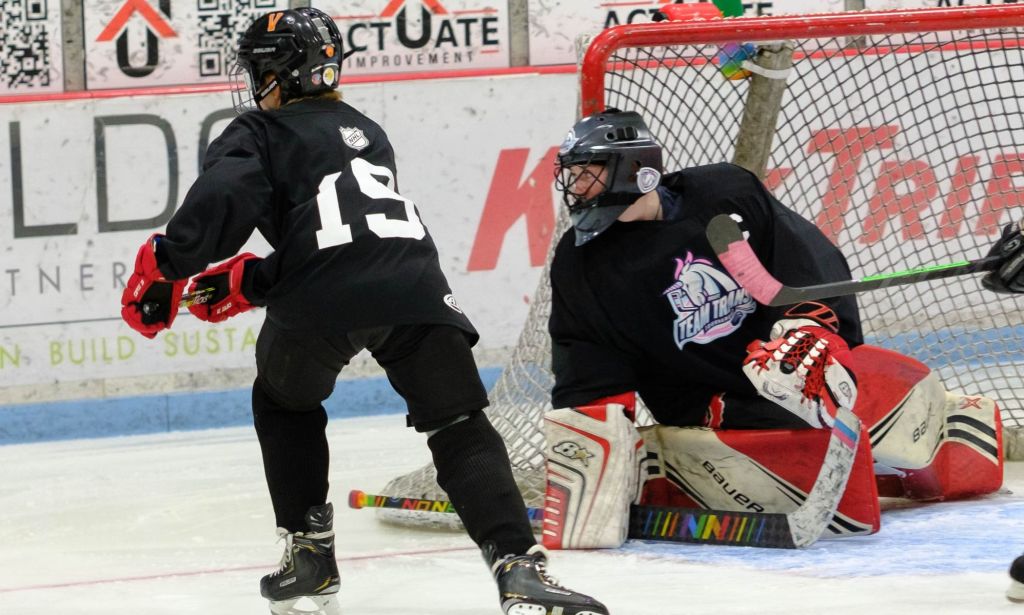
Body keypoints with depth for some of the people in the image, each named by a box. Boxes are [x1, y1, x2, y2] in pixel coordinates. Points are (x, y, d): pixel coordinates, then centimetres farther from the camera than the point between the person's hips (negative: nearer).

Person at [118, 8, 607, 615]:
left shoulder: (259, 134, 16)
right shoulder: (367, 132, 35)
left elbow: (219, 205, -5)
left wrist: (163, 268, 1)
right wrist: (247, 282, 37)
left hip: (321, 303, -3)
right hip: (416, 289, 3)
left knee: (285, 402, 27)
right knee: (461, 429, 4)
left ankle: (310, 554, 26)